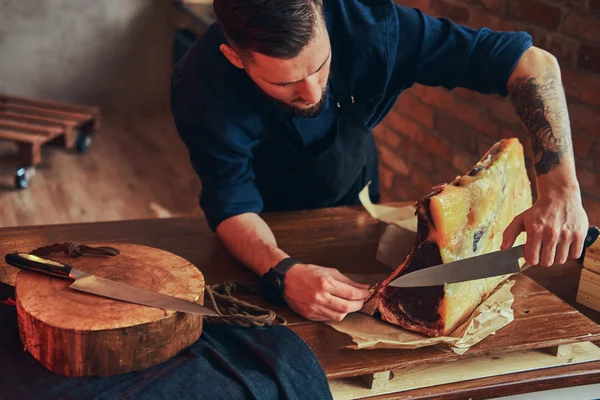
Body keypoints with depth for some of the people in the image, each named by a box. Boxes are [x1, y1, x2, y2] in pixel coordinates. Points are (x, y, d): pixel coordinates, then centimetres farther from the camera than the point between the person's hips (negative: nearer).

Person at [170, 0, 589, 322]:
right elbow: (234, 207, -31)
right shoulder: (202, 88, -38)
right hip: (269, 228, -1)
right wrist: (282, 272, -53)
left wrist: (563, 191, -45)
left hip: (354, 205, 2)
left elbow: (532, 62, -33)